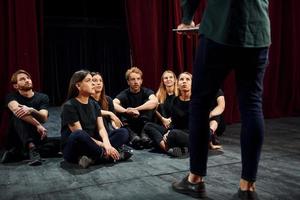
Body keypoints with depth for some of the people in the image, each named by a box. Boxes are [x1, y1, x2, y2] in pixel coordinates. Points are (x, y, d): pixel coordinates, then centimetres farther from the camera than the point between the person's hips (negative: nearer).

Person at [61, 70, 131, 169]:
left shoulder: (94, 104, 9)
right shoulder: (69, 106, -12)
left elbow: (101, 128, -3)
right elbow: (79, 135, -19)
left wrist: (107, 143, -25)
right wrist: (102, 145, -24)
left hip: (91, 146, 7)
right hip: (73, 149, -6)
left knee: (123, 134, -9)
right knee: (79, 135, -40)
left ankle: (92, 158, -24)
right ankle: (107, 155, -20)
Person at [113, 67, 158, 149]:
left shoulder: (146, 91, -3)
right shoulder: (124, 94, -4)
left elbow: (154, 101, -28)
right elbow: (113, 104, -25)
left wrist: (135, 109, -34)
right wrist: (127, 111, -43)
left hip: (144, 124, 0)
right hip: (130, 125, 0)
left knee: (149, 104, -19)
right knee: (118, 108, -22)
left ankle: (144, 133, -25)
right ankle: (132, 134, -34)